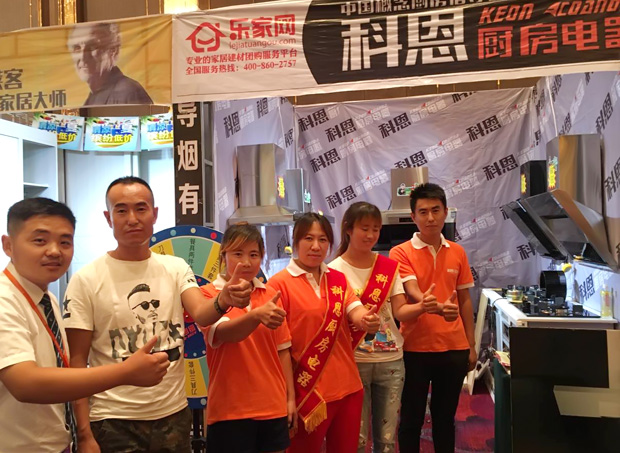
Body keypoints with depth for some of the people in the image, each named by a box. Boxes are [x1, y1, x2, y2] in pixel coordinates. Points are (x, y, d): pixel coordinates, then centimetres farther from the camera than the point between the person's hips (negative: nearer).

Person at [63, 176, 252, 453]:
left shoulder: (176, 268, 0)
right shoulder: (86, 280, -8)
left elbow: (201, 314, -16)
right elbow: (76, 361, -6)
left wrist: (223, 301, -38)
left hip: (174, 414, 3)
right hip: (114, 421, -3)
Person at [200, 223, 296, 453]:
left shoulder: (271, 296, 5)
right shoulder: (208, 294, -7)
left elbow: (282, 350, 8)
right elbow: (223, 333, -26)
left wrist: (290, 397, 7)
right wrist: (256, 315, -44)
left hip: (273, 406, 4)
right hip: (231, 409, -4)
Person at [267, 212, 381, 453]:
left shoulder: (339, 279, 6)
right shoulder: (279, 283, -10)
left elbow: (355, 312, -9)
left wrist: (367, 320, -32)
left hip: (348, 388, 5)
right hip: (307, 392, -5)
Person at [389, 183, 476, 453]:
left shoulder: (457, 252, 6)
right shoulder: (401, 253, -7)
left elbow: (464, 300, 11)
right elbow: (413, 292, -20)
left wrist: (471, 345, 10)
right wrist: (437, 307, -41)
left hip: (454, 348, 4)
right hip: (415, 348, -3)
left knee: (445, 418, 17)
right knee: (411, 419, 9)